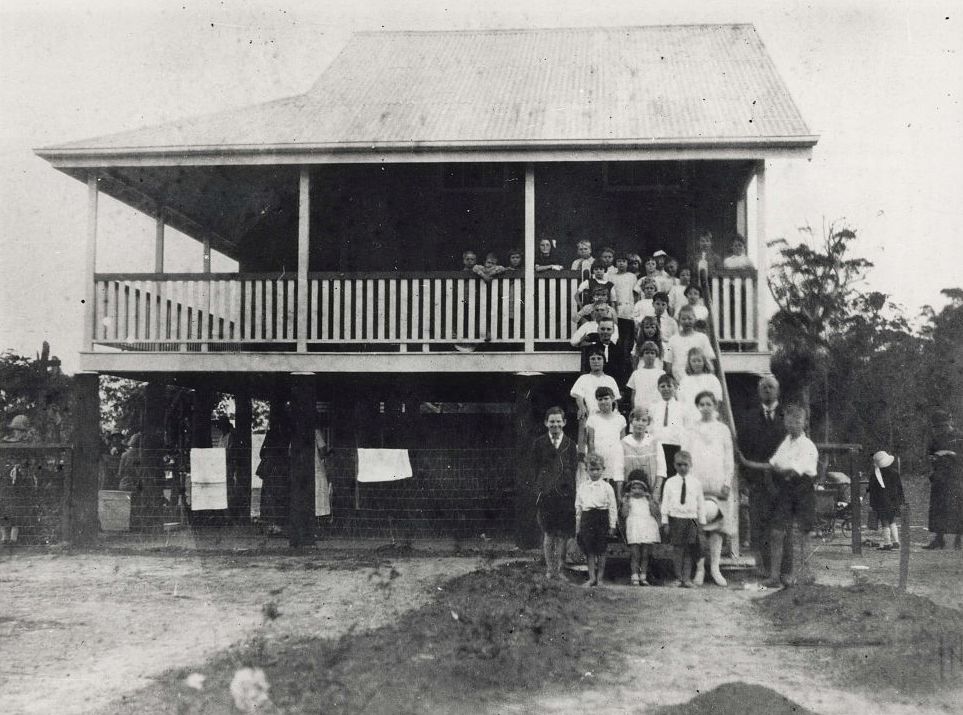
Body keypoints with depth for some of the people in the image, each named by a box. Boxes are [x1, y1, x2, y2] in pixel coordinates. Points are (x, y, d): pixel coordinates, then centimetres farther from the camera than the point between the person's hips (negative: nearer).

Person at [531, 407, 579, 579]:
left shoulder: (570, 445, 11)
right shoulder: (539, 444, 8)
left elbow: (574, 469, 9)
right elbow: (533, 467, 6)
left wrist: (569, 487, -2)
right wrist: (539, 486, -4)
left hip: (565, 494, 1)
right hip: (545, 493, -1)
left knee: (562, 534, 1)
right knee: (548, 533, -3)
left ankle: (559, 568, 9)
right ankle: (549, 569, 2)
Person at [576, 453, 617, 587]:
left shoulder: (606, 487, 2)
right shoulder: (581, 487, 10)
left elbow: (613, 507, 2)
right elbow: (578, 507, 13)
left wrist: (612, 525, -2)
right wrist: (577, 526, 11)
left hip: (602, 518, -2)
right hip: (586, 519, 2)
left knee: (601, 551, 1)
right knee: (589, 551, 3)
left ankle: (599, 577, 11)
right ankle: (591, 577, 10)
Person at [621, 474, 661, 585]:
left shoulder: (648, 499, 14)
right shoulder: (628, 499, 11)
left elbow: (656, 512, 2)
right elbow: (624, 515, 1)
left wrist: (650, 500, -4)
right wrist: (625, 502, -6)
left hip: (648, 527, 2)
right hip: (633, 529, -2)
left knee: (645, 555, 4)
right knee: (634, 554, -7)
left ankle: (643, 577, 9)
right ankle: (634, 577, -5)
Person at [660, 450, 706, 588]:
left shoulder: (695, 483, 6)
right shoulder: (670, 482, 5)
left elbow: (701, 504, 10)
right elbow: (665, 503, 6)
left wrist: (701, 523, 8)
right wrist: (665, 522, 3)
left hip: (691, 519, 1)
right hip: (675, 518, -1)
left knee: (689, 550, -1)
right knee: (677, 548, 0)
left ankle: (687, 578, 3)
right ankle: (678, 577, 7)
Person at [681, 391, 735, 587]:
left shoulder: (723, 429, 11)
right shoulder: (690, 430, 10)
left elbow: (729, 458, 10)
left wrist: (727, 482, 0)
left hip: (718, 484, 1)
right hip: (696, 483, 0)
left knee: (716, 526, -4)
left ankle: (715, 567, 0)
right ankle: (699, 568, -2)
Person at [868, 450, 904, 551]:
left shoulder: (874, 475, -11)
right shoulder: (894, 472, 2)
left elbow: (872, 491, -7)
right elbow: (900, 488, 6)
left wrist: (871, 504, -2)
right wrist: (900, 501, 13)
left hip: (881, 502, -5)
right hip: (893, 501, 5)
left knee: (885, 523, 1)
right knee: (892, 521, 18)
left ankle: (887, 543, 3)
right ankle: (896, 541, 15)